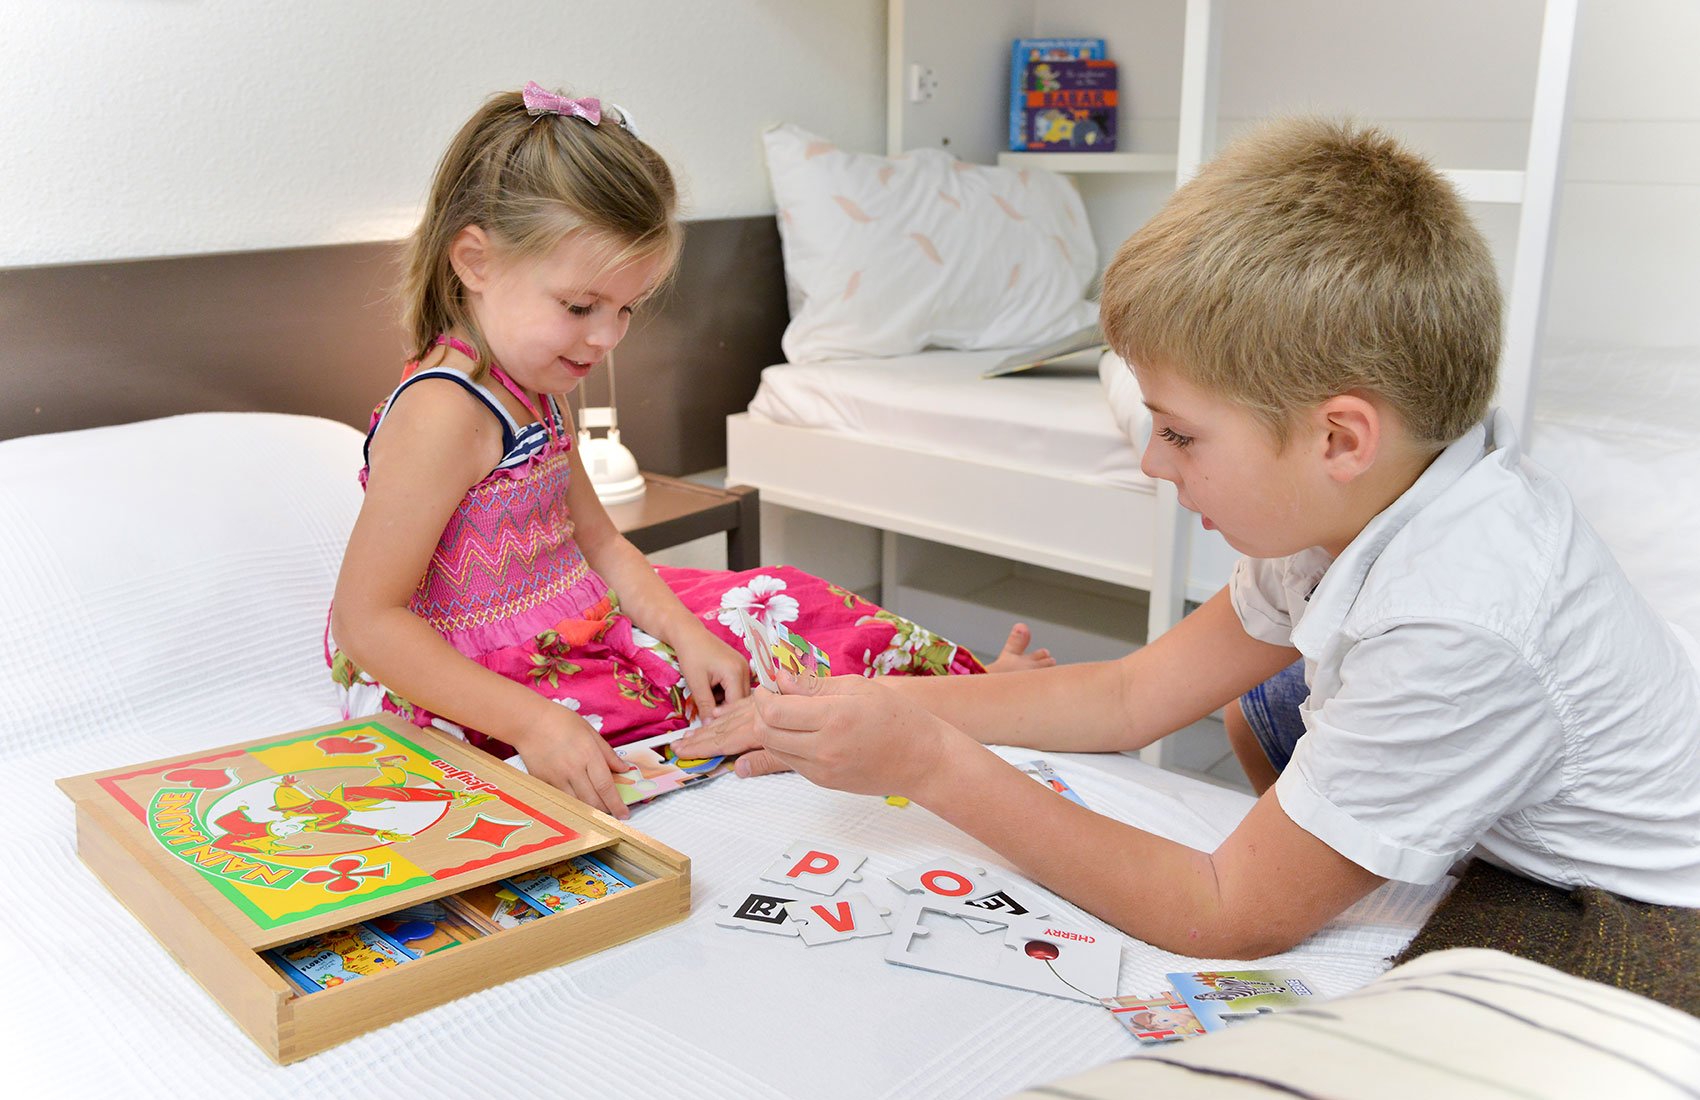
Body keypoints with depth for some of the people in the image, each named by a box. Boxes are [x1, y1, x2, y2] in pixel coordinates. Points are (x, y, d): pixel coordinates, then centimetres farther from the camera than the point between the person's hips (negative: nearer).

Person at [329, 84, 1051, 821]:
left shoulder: (527, 392, 7)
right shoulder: (442, 414, -24)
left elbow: (598, 544, 11)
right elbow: (366, 619, -26)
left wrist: (688, 638, -5)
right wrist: (531, 723, -32)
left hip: (578, 629, 10)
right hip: (482, 696, -10)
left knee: (777, 601, 6)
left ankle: (957, 683, 14)